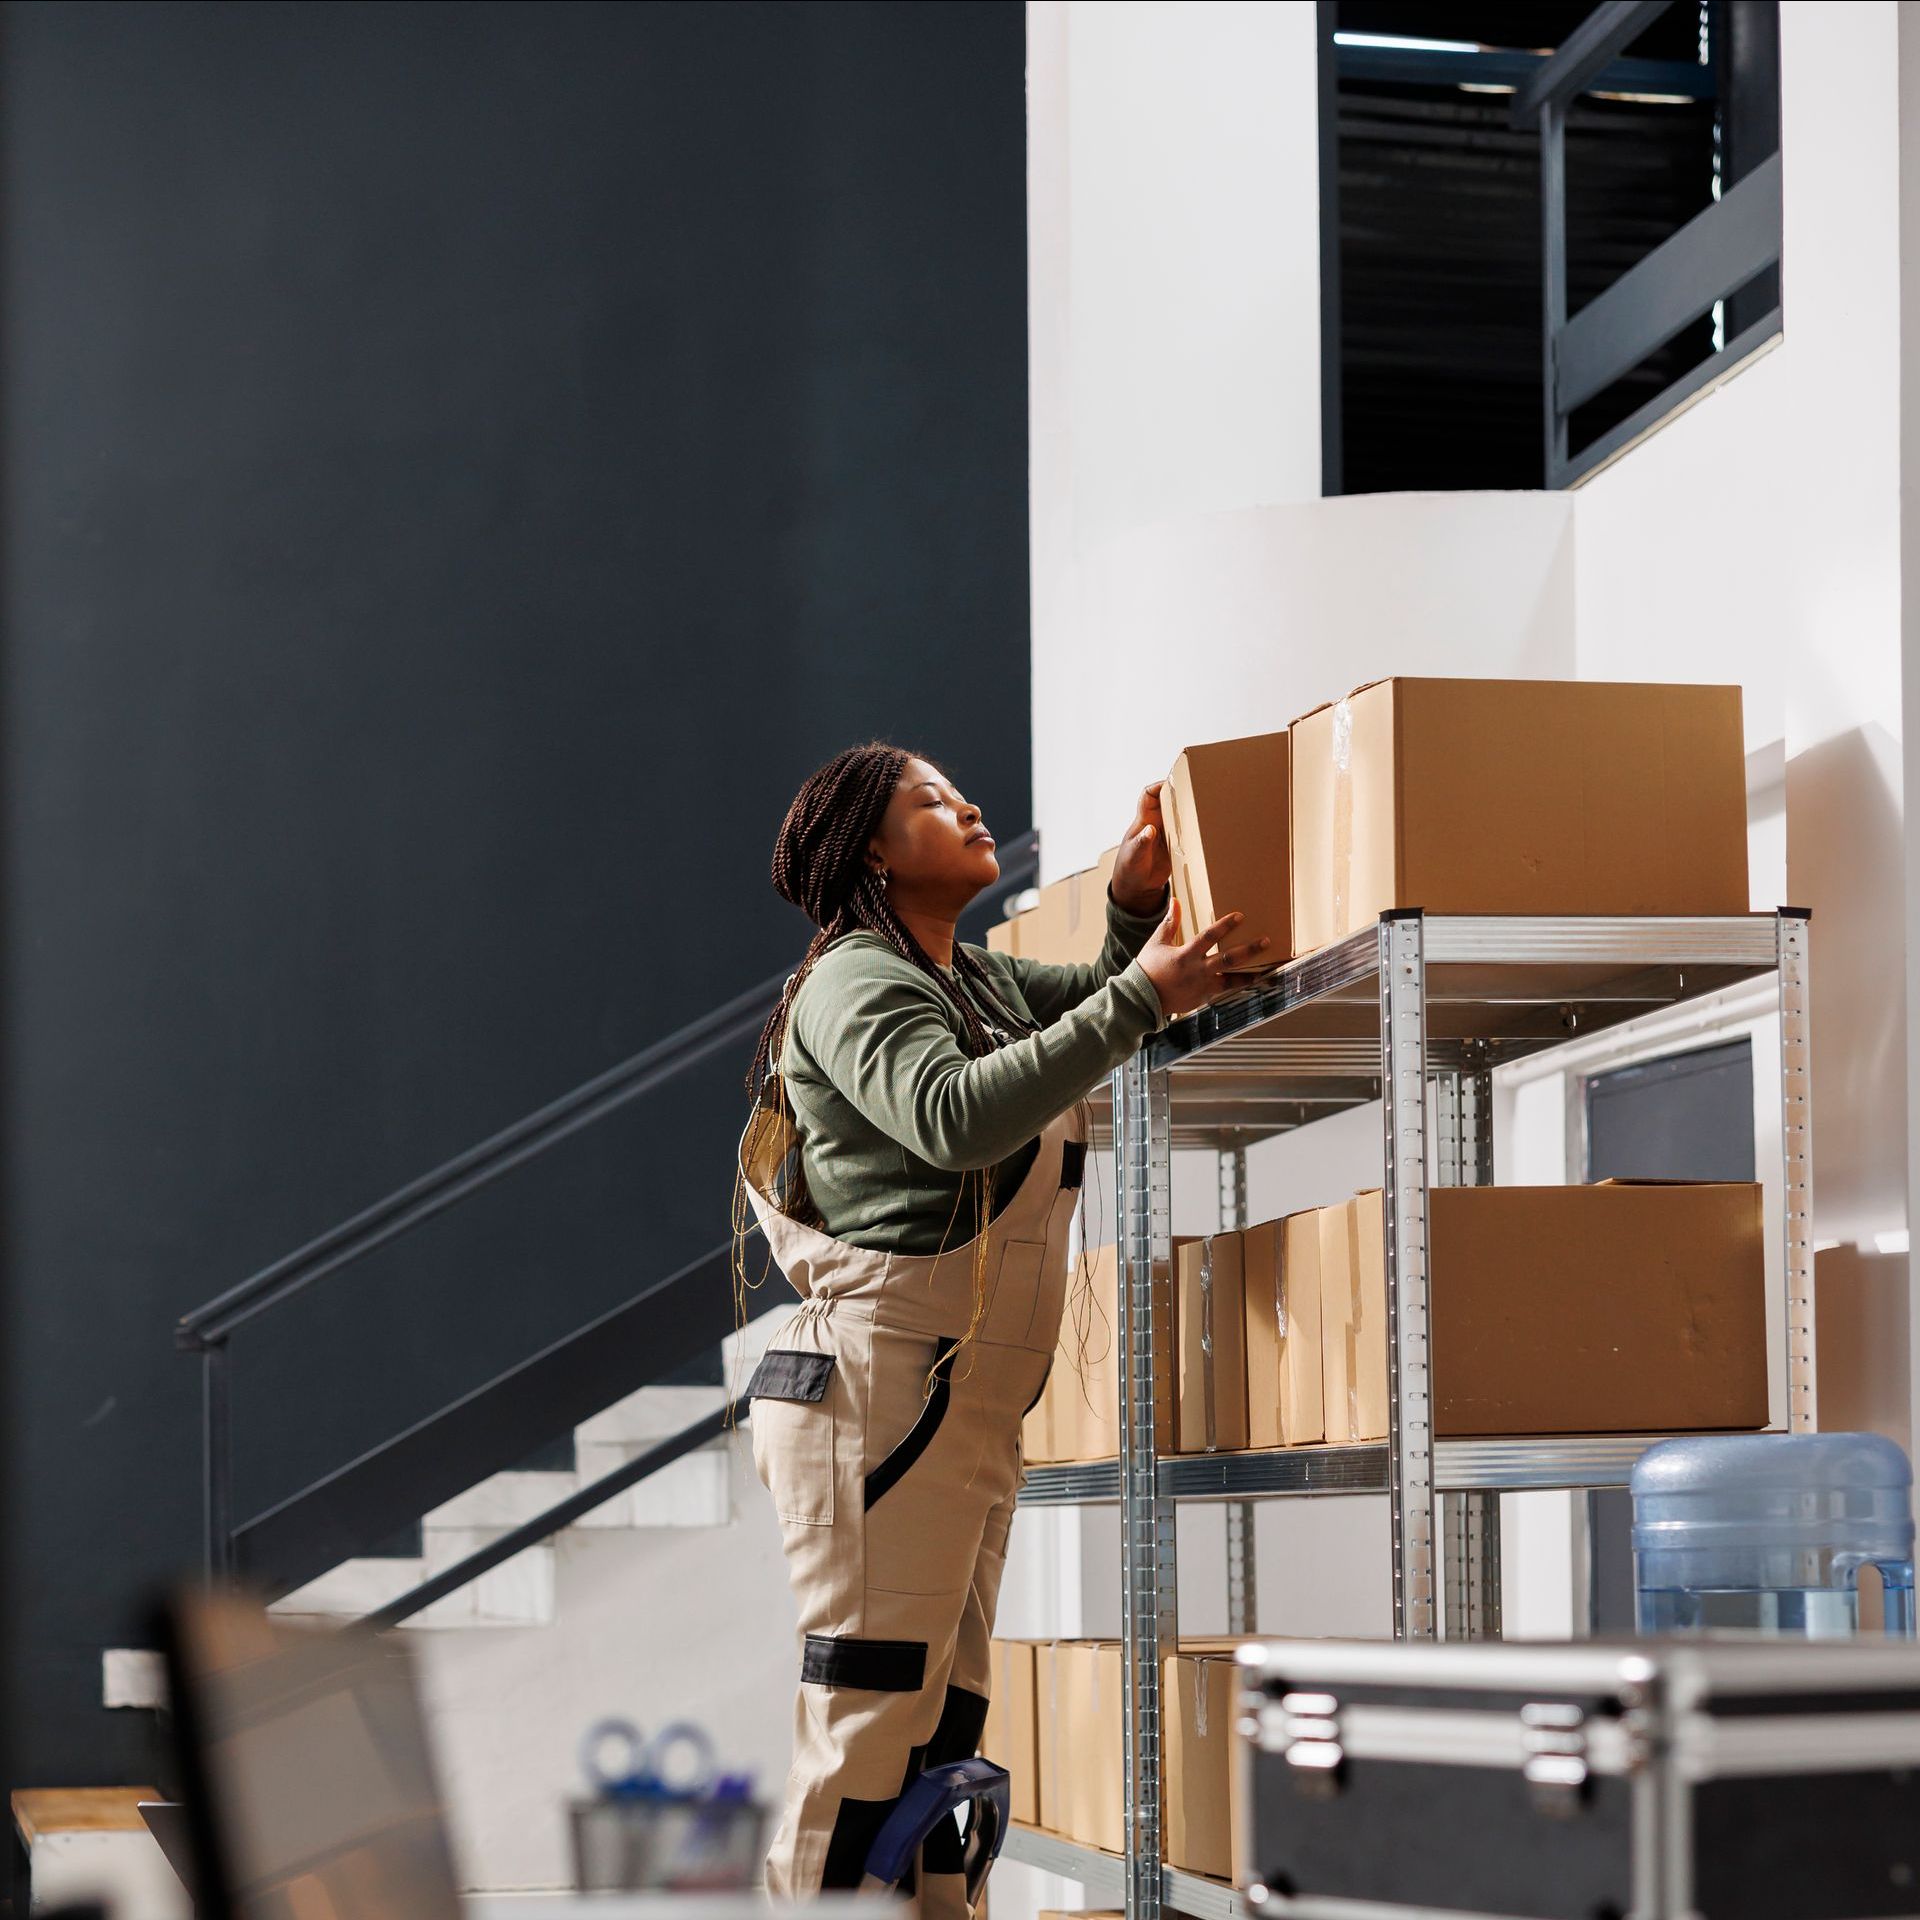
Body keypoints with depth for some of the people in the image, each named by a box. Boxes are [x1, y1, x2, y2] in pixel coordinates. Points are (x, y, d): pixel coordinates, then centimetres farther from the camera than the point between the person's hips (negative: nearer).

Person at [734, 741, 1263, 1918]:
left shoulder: (990, 982, 21)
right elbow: (957, 1115, -23)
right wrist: (1138, 998, -21)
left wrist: (1138, 907, 9)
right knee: (869, 1722, -13)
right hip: (878, 1391, -9)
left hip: (976, 1412, 9)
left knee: (943, 1725, 8)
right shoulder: (855, 983, -7)